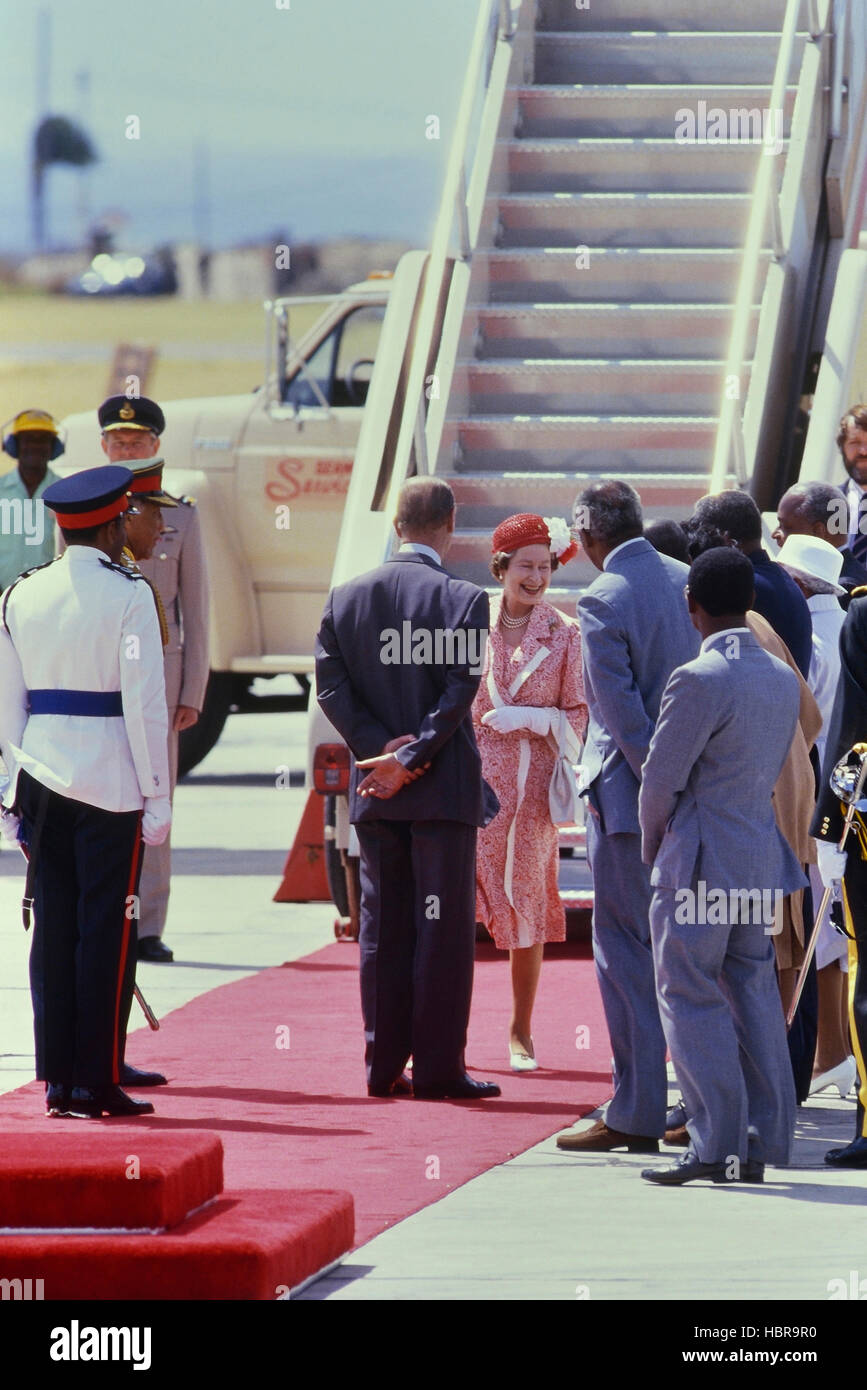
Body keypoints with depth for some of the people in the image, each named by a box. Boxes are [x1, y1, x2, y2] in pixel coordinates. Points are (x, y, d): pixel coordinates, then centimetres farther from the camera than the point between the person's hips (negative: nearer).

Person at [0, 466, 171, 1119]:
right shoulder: (127, 596, -9)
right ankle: (98, 1083, -1)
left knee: (53, 926, 8)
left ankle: (57, 1079, 9)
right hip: (111, 782, -5)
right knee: (107, 929, -1)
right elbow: (145, 703, -11)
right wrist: (157, 795, -7)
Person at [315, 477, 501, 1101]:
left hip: (374, 791, 4)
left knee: (382, 928, 10)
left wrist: (380, 745, -5)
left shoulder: (346, 597, 6)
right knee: (445, 928, 0)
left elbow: (330, 686, 0)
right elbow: (461, 690, -14)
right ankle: (438, 1067, 0)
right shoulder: (463, 599, -8)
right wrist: (410, 759, -12)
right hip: (446, 790, -4)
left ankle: (384, 1066, 10)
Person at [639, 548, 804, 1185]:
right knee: (753, 994, 11)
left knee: (692, 1000, -2)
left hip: (699, 861, -7)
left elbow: (660, 778, -13)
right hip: (761, 857, 7)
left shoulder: (698, 680, -17)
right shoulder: (783, 679, 8)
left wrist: (653, 846, 6)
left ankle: (717, 1144, -7)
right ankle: (761, 1143, 11)